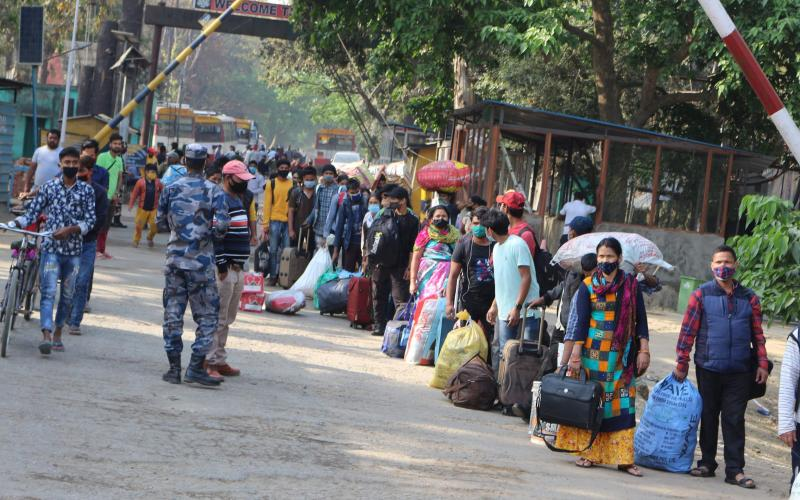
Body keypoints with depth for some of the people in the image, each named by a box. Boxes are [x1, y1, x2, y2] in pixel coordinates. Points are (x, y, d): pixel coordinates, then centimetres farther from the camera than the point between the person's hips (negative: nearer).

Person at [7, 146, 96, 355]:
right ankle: (46, 335, -23)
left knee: (67, 296, 9)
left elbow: (90, 220, -1)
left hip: (74, 250, 2)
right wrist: (15, 223, -16)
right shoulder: (48, 187, 2)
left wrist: (70, 230, -16)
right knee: (48, 292, -13)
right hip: (51, 248, -2)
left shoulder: (86, 190, 4)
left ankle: (57, 333, 24)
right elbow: (32, 213, 1)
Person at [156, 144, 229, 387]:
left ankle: (174, 367, 9)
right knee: (207, 315, 4)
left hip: (175, 258, 3)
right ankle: (196, 366, -6)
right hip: (201, 261, -3)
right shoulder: (214, 191, -7)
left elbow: (160, 221, 8)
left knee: (173, 312, 9)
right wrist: (210, 234, 5)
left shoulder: (171, 189, 2)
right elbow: (222, 224, -15)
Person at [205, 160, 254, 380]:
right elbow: (214, 235, -20)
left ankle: (219, 360, 21)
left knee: (227, 319, 14)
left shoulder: (237, 200, 18)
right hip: (225, 269, -10)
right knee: (217, 318, -9)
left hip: (238, 268, 10)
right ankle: (209, 362, -7)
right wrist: (222, 264, -21)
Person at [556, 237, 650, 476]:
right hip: (593, 354, -1)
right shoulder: (588, 286, 3)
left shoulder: (631, 286, 7)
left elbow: (640, 320, 8)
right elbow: (581, 322, -1)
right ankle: (589, 452, 7)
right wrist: (575, 355, -8)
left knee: (622, 403, -2)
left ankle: (624, 458, 0)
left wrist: (644, 350, 0)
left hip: (622, 356, 1)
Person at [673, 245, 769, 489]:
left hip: (739, 371, 1)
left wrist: (762, 363, 4)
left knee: (734, 419, 1)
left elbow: (757, 334, 10)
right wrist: (681, 362, -3)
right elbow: (688, 330, 0)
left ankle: (735, 470, 3)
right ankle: (707, 463, 20)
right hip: (708, 368, -1)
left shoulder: (749, 298, 7)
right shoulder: (701, 295, 0)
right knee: (708, 417, 9)